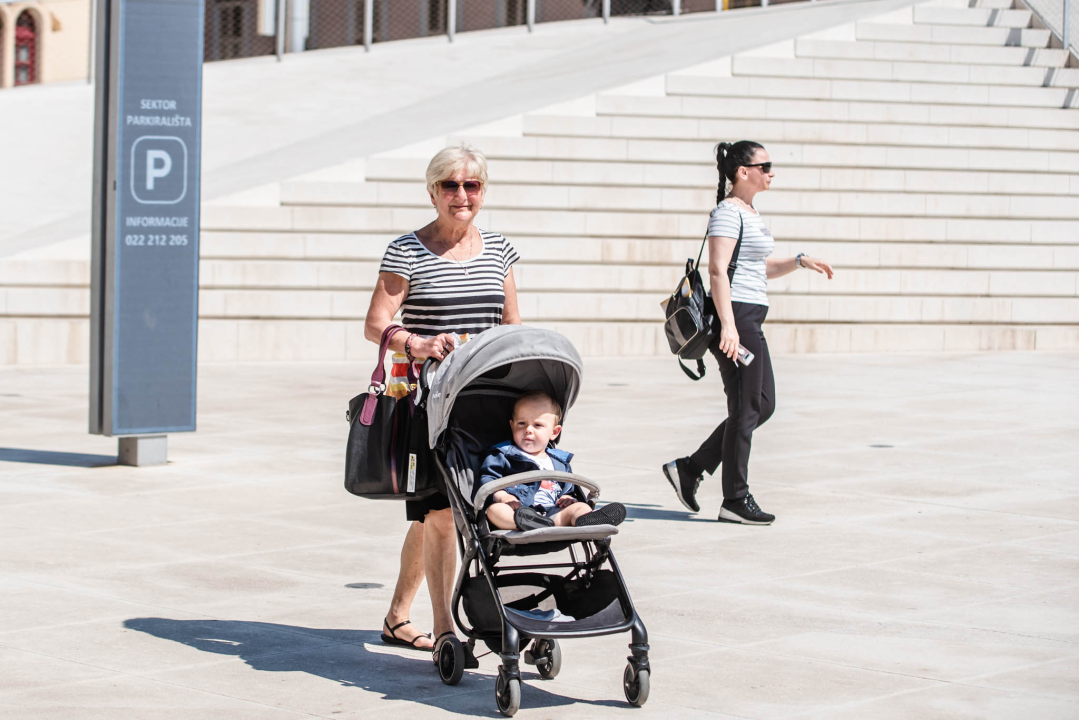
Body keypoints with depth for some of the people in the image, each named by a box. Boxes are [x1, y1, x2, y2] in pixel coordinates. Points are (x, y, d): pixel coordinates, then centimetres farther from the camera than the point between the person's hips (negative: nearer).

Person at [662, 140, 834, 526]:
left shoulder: (749, 213, 19)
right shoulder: (728, 212, -11)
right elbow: (718, 271, -21)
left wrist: (800, 261, 18)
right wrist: (728, 325, -28)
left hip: (750, 320, 10)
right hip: (736, 316, -10)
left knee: (763, 405, 12)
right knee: (745, 410, -5)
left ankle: (689, 469, 17)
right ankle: (736, 500, 3)